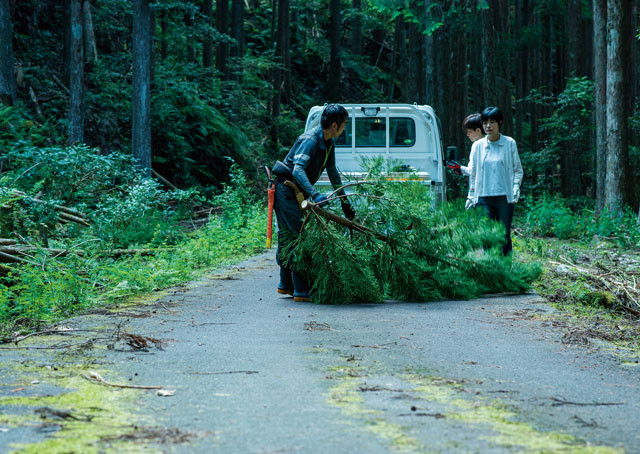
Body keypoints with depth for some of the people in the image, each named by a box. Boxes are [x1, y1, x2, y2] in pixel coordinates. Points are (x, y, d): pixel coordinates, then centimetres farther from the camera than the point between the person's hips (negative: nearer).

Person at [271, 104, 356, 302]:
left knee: (288, 237, 16)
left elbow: (332, 173, 18)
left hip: (297, 192, 10)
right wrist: (315, 194, -47)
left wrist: (345, 202, 19)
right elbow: (298, 170, -35)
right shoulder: (310, 140, -23)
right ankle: (301, 290, -11)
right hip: (286, 191, -10)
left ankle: (286, 285, 26)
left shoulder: (328, 143, 7)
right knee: (297, 237, -11)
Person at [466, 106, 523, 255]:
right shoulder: (477, 146, 7)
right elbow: (473, 172, 13)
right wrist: (471, 195, 9)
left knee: (504, 235, 0)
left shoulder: (510, 143, 3)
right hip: (484, 197, 1)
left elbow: (518, 169, 8)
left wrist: (516, 187, -7)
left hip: (504, 196, -1)